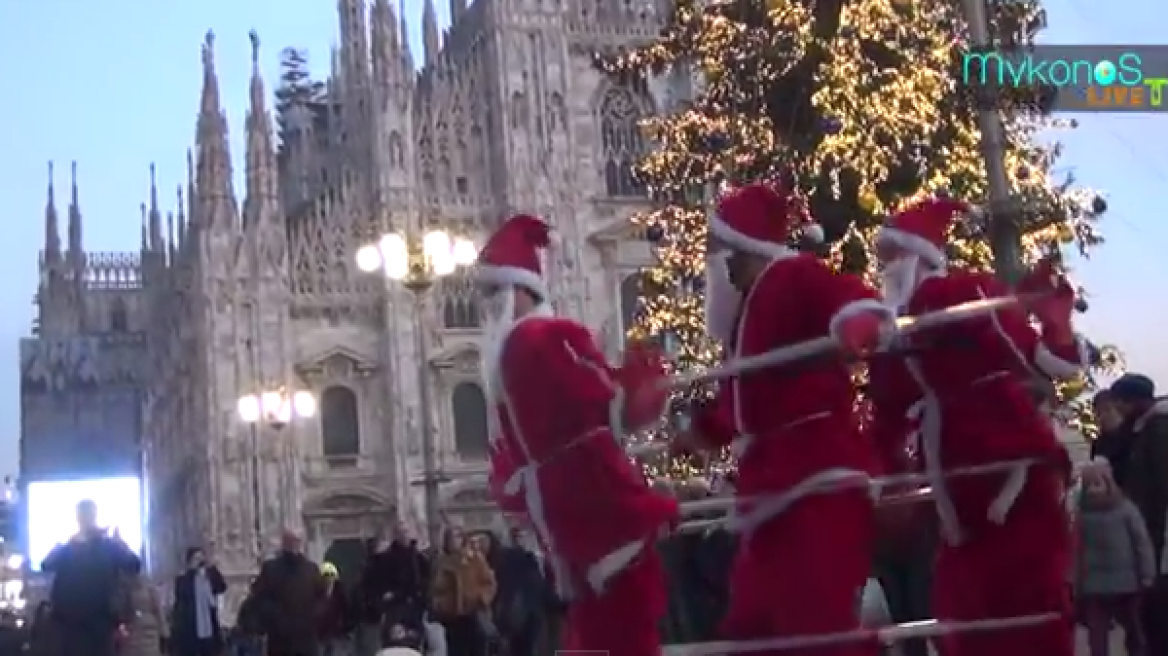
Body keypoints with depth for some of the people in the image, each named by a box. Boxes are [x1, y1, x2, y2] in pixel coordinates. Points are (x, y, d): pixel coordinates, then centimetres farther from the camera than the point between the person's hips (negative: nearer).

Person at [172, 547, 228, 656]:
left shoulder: (209, 577, 12)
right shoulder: (182, 579, 1)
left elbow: (222, 587, -6)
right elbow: (183, 592, -19)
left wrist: (212, 568, -11)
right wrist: (192, 570, -16)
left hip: (208, 631, 4)